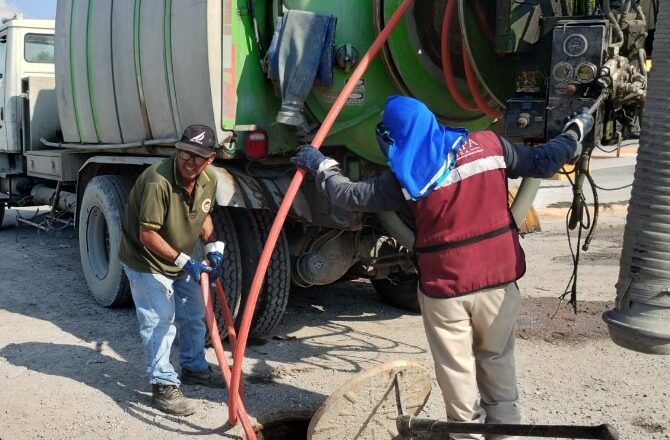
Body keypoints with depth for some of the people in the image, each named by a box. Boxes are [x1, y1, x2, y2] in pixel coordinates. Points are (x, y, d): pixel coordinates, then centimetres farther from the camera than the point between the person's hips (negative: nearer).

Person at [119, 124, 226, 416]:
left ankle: (194, 368, 38)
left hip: (182, 261, 8)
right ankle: (163, 387, 1)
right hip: (146, 261, -8)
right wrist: (184, 261, -32)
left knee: (194, 315, 18)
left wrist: (213, 247, -6)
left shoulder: (209, 179, -9)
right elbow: (147, 235, -30)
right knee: (160, 322, -9)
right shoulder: (158, 181, -33)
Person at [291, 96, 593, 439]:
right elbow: (543, 163, 9)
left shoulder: (404, 177, -7)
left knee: (456, 369, 13)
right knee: (497, 361, 21)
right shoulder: (489, 145, -1)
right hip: (498, 278, 3)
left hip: (444, 286, -3)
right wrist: (575, 132, 26)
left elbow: (351, 196, 3)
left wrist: (321, 166, 18)